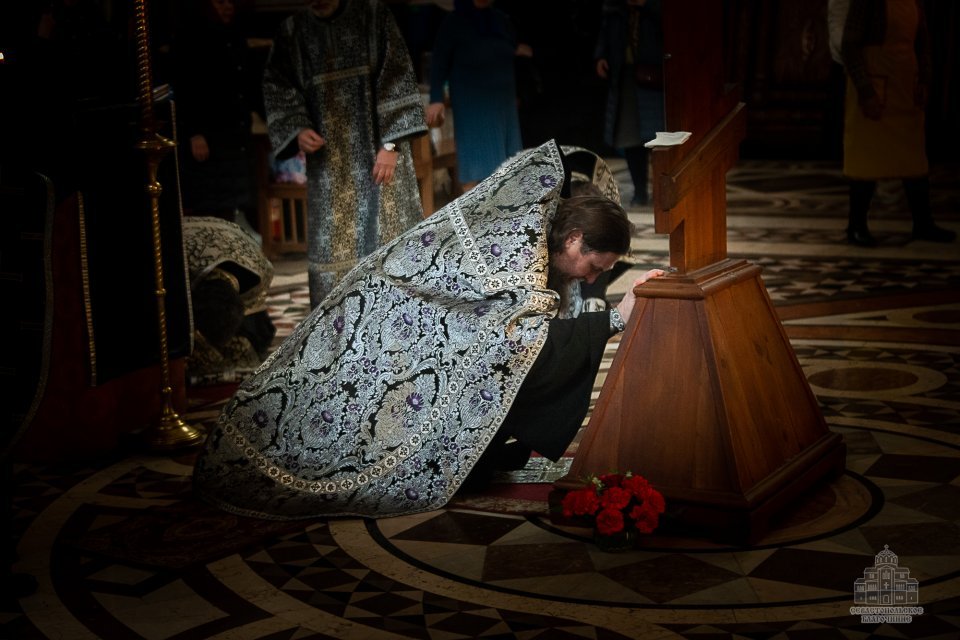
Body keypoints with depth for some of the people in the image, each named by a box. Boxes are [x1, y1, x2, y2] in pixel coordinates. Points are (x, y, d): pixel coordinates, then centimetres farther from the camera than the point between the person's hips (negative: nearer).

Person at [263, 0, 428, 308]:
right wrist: (296, 129, -9)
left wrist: (391, 143, -14)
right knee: (335, 242, -2)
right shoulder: (292, 32, 5)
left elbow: (397, 77, -6)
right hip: (329, 157, 2)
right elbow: (277, 87, 10)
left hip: (378, 148, -2)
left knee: (389, 228, -2)